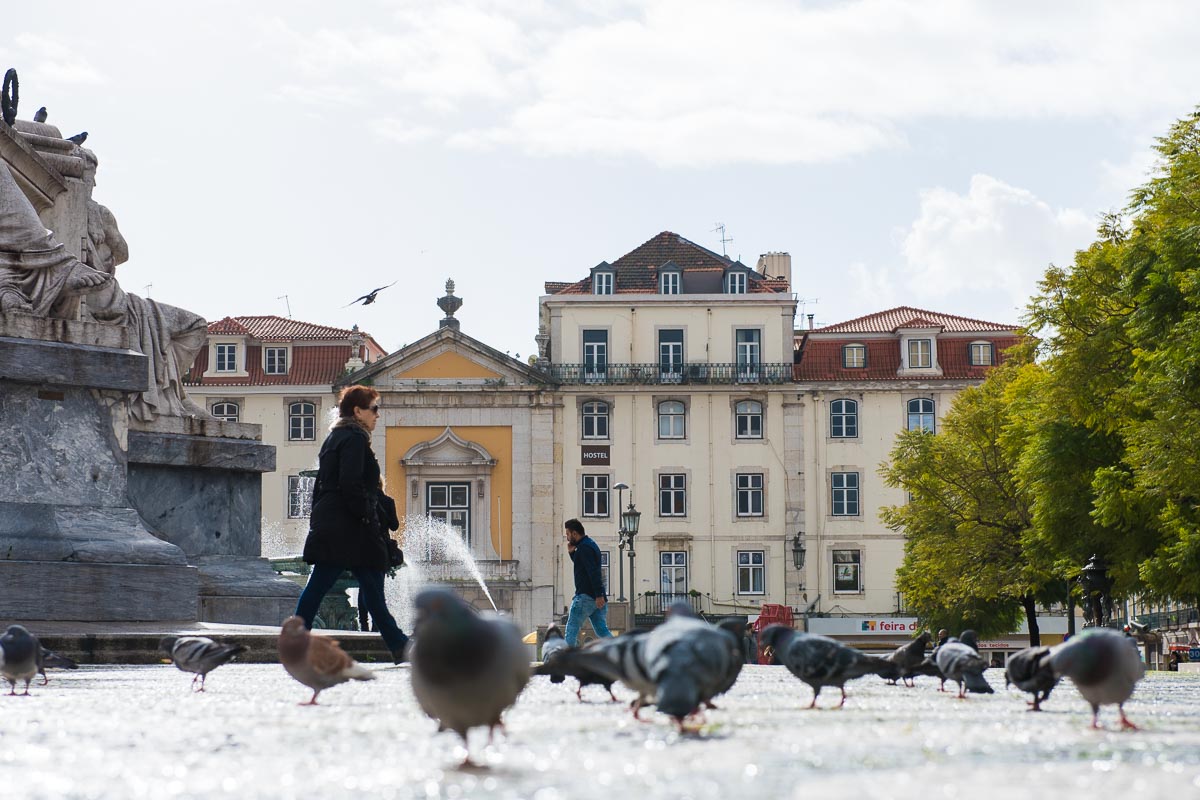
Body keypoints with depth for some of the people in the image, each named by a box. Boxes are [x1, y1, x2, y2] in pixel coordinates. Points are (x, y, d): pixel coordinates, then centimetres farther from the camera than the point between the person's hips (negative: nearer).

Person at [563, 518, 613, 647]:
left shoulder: (584, 548, -12)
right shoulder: (590, 545, 19)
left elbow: (593, 572, -22)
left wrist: (598, 595, -27)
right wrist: (572, 553, 15)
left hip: (586, 596, -10)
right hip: (597, 597, 10)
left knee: (572, 630, -3)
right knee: (602, 630, 6)